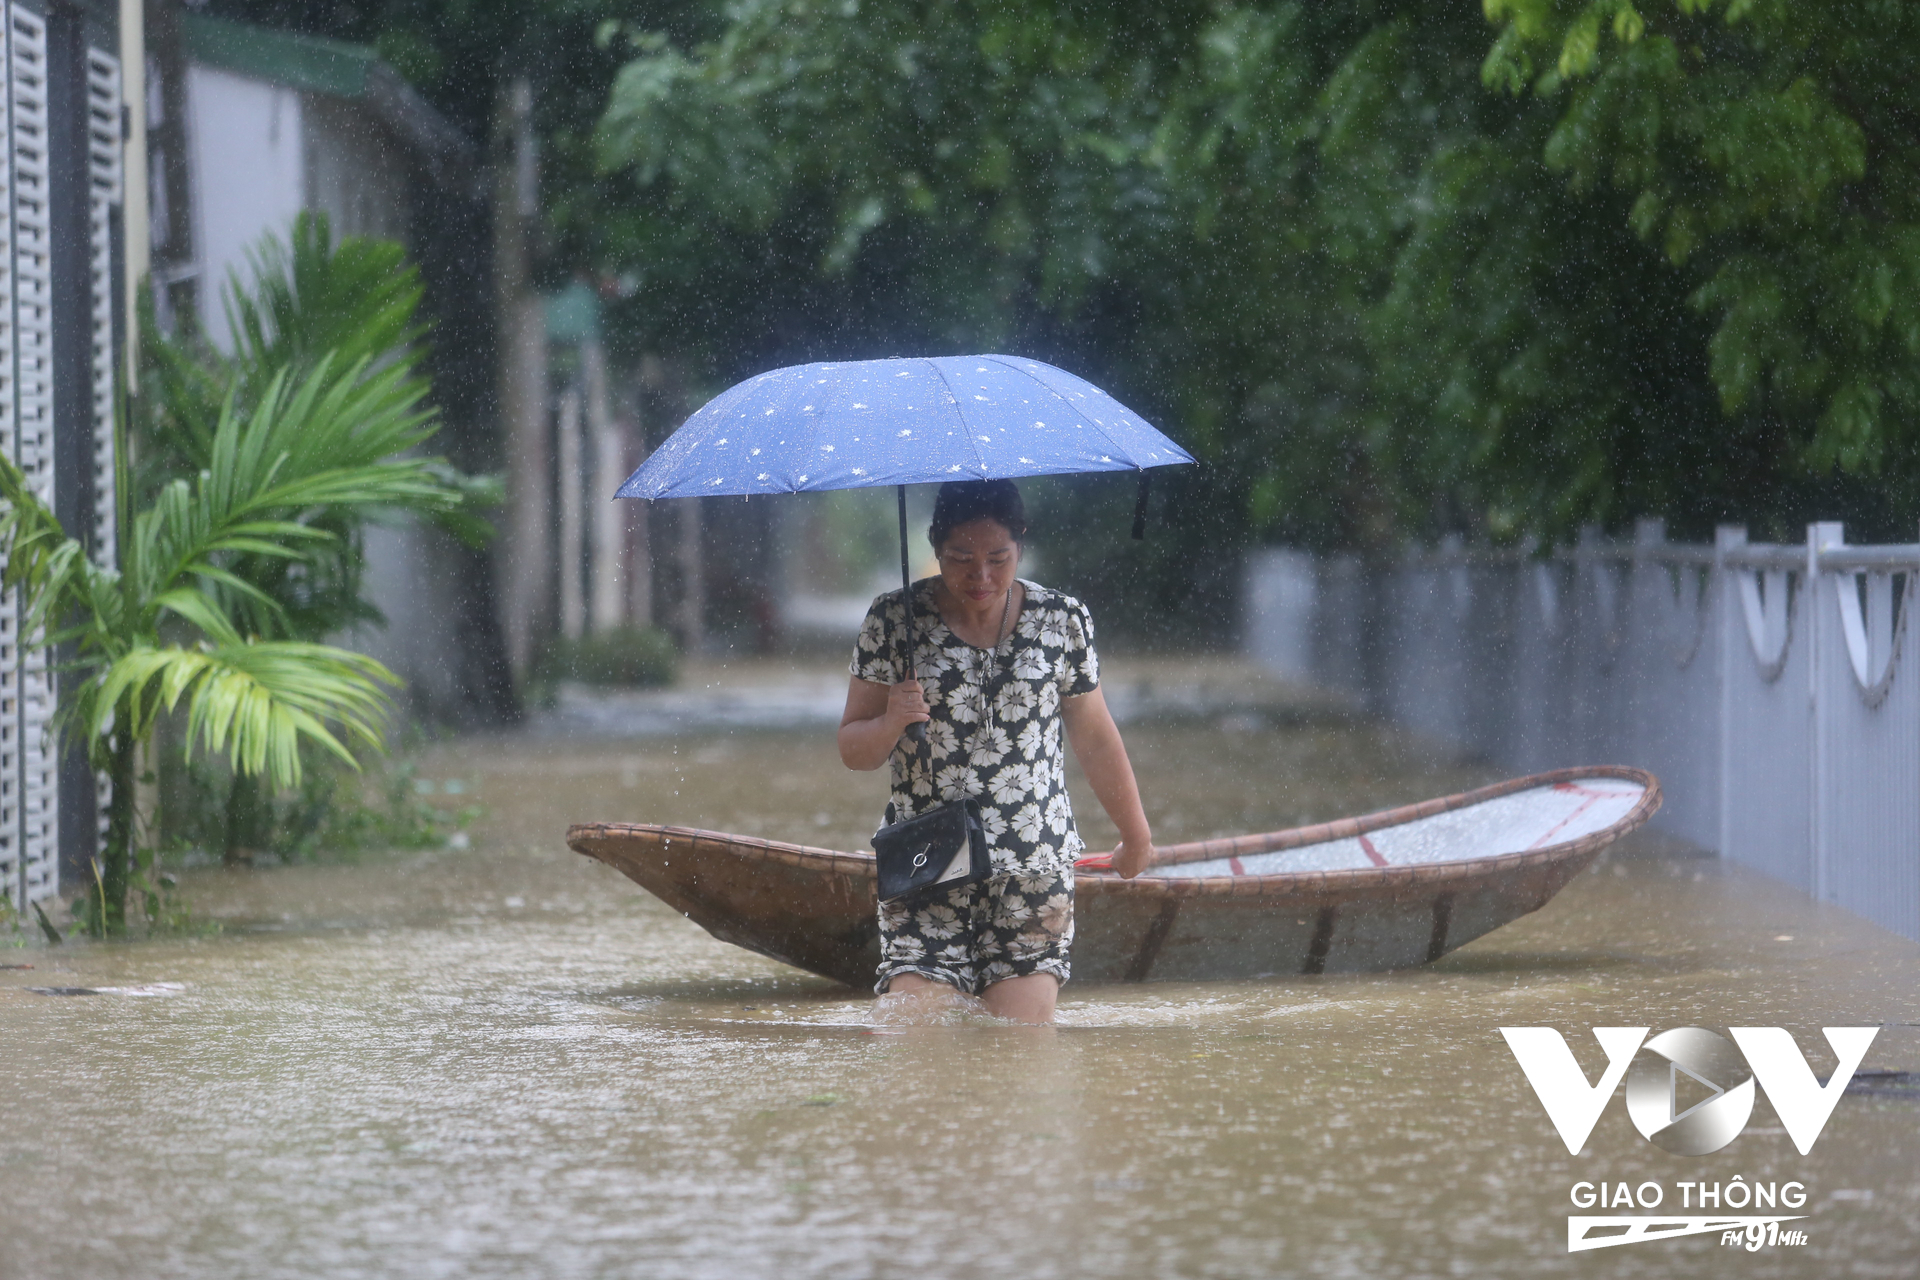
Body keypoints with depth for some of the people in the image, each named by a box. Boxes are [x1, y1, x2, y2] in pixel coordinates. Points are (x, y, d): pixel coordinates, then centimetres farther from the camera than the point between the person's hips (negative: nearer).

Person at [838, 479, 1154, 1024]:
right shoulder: (894, 621, 1)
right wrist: (891, 723, -17)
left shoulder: (1062, 620, 4)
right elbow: (853, 749, 5)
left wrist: (1136, 835, 27)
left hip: (1034, 872, 1)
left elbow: (1095, 739, 17)